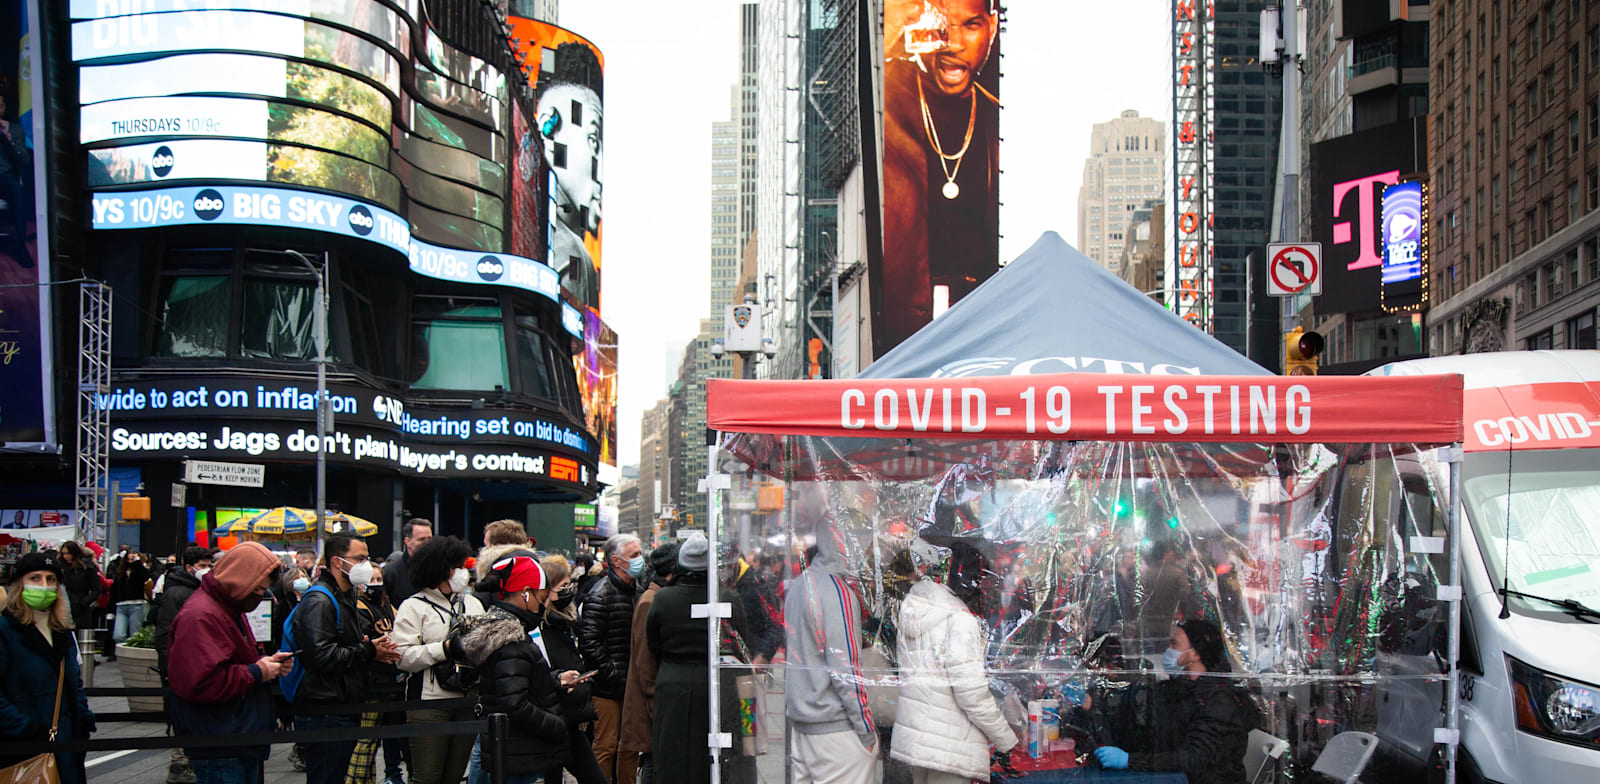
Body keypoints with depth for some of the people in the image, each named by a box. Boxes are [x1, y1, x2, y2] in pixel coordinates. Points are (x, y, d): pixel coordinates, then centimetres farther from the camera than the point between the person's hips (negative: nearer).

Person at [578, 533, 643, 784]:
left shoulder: (637, 591, 14)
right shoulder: (600, 595, -12)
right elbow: (589, 643, -18)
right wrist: (615, 676, -18)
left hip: (630, 685, 8)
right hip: (607, 688, -8)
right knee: (606, 747, -3)